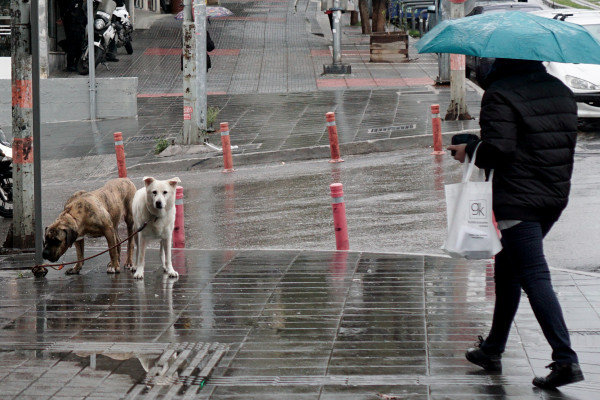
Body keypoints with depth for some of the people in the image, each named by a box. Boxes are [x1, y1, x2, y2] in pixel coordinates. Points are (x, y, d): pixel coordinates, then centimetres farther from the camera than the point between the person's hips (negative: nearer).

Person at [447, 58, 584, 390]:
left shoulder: (500, 93, -12)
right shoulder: (560, 91, 11)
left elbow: (497, 149, -19)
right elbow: (568, 141, 14)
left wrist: (469, 151, -1)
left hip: (517, 200, -8)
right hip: (556, 197, 8)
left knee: (535, 278, -10)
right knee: (508, 271, 21)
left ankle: (565, 359, -19)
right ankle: (493, 350, 31)